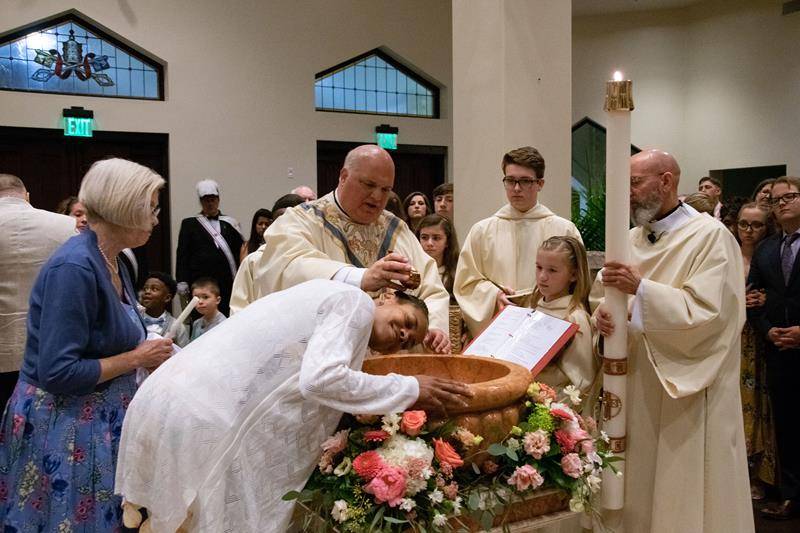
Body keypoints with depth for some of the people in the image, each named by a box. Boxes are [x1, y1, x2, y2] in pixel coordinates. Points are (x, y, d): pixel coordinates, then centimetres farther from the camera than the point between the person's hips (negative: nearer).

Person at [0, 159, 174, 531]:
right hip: (64, 428, -8)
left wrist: (150, 352, 0)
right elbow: (58, 373, -25)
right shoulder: (74, 267, -22)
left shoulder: (109, 262, 5)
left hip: (100, 420, 9)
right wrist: (137, 358, -17)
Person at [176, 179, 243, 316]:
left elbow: (239, 251, 8)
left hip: (226, 283, 1)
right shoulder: (189, 224, 11)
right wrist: (182, 281, -2)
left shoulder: (229, 224, 13)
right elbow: (182, 253, 6)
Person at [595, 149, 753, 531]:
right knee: (638, 488, 12)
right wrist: (604, 314, -12)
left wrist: (641, 287, -24)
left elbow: (707, 310, -19)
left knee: (683, 493, 4)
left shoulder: (710, 236, -10)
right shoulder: (632, 239, 10)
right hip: (637, 380, 6)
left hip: (689, 390, -6)